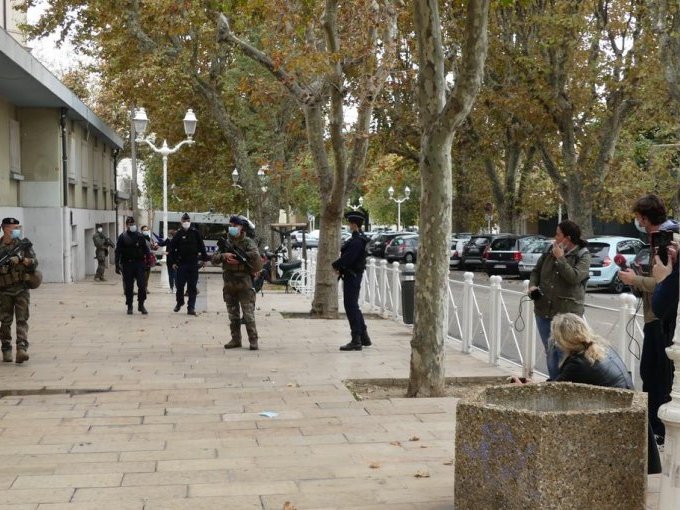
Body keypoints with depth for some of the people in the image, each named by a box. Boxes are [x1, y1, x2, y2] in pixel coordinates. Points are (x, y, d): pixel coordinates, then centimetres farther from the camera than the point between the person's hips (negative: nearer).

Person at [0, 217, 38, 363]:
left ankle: (22, 349, -17)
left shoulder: (24, 244, 4)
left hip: (21, 288, -1)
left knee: (22, 320, -9)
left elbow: (34, 262, -2)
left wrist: (21, 259, -18)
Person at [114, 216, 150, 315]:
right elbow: (118, 252, 2)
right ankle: (129, 307, 14)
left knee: (142, 285, -6)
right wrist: (117, 265, -4)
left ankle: (141, 305, 7)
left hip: (139, 263, 1)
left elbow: (145, 248, 12)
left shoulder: (140, 236, 9)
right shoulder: (122, 237, 4)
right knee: (128, 287, 4)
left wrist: (149, 255, -6)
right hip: (127, 264, -1)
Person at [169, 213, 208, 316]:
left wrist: (203, 258, 1)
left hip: (193, 264, 0)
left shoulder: (195, 233, 3)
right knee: (179, 285, 4)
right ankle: (179, 302, 28)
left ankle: (191, 307, 3)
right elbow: (172, 248, 4)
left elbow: (201, 246, 7)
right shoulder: (178, 234, 2)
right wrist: (173, 262, -1)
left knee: (192, 286, 1)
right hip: (181, 264, 0)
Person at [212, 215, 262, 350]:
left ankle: (253, 341, -4)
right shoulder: (225, 243, 10)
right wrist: (224, 255, -14)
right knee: (233, 315, 10)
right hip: (229, 283, 5)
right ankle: (235, 340, 18)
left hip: (244, 283, -5)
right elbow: (214, 259, 5)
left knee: (248, 314, -7)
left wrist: (239, 257, -16)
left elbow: (255, 255, -20)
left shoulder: (248, 242, -4)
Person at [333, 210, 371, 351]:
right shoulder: (358, 238, 13)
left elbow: (347, 258, -24)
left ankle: (356, 341, -6)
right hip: (354, 276, 11)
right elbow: (347, 256, 16)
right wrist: (339, 267, 2)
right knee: (353, 306, 18)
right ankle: (363, 337, 26)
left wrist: (336, 265, -8)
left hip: (352, 276, -11)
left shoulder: (357, 240, -20)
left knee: (351, 306, -7)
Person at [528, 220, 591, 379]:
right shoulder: (550, 251, 10)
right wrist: (532, 286, 2)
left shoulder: (583, 255, -4)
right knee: (550, 352, 13)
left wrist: (560, 258, -16)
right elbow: (536, 271, 20)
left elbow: (574, 277, -20)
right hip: (544, 311, 6)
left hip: (567, 312, -6)